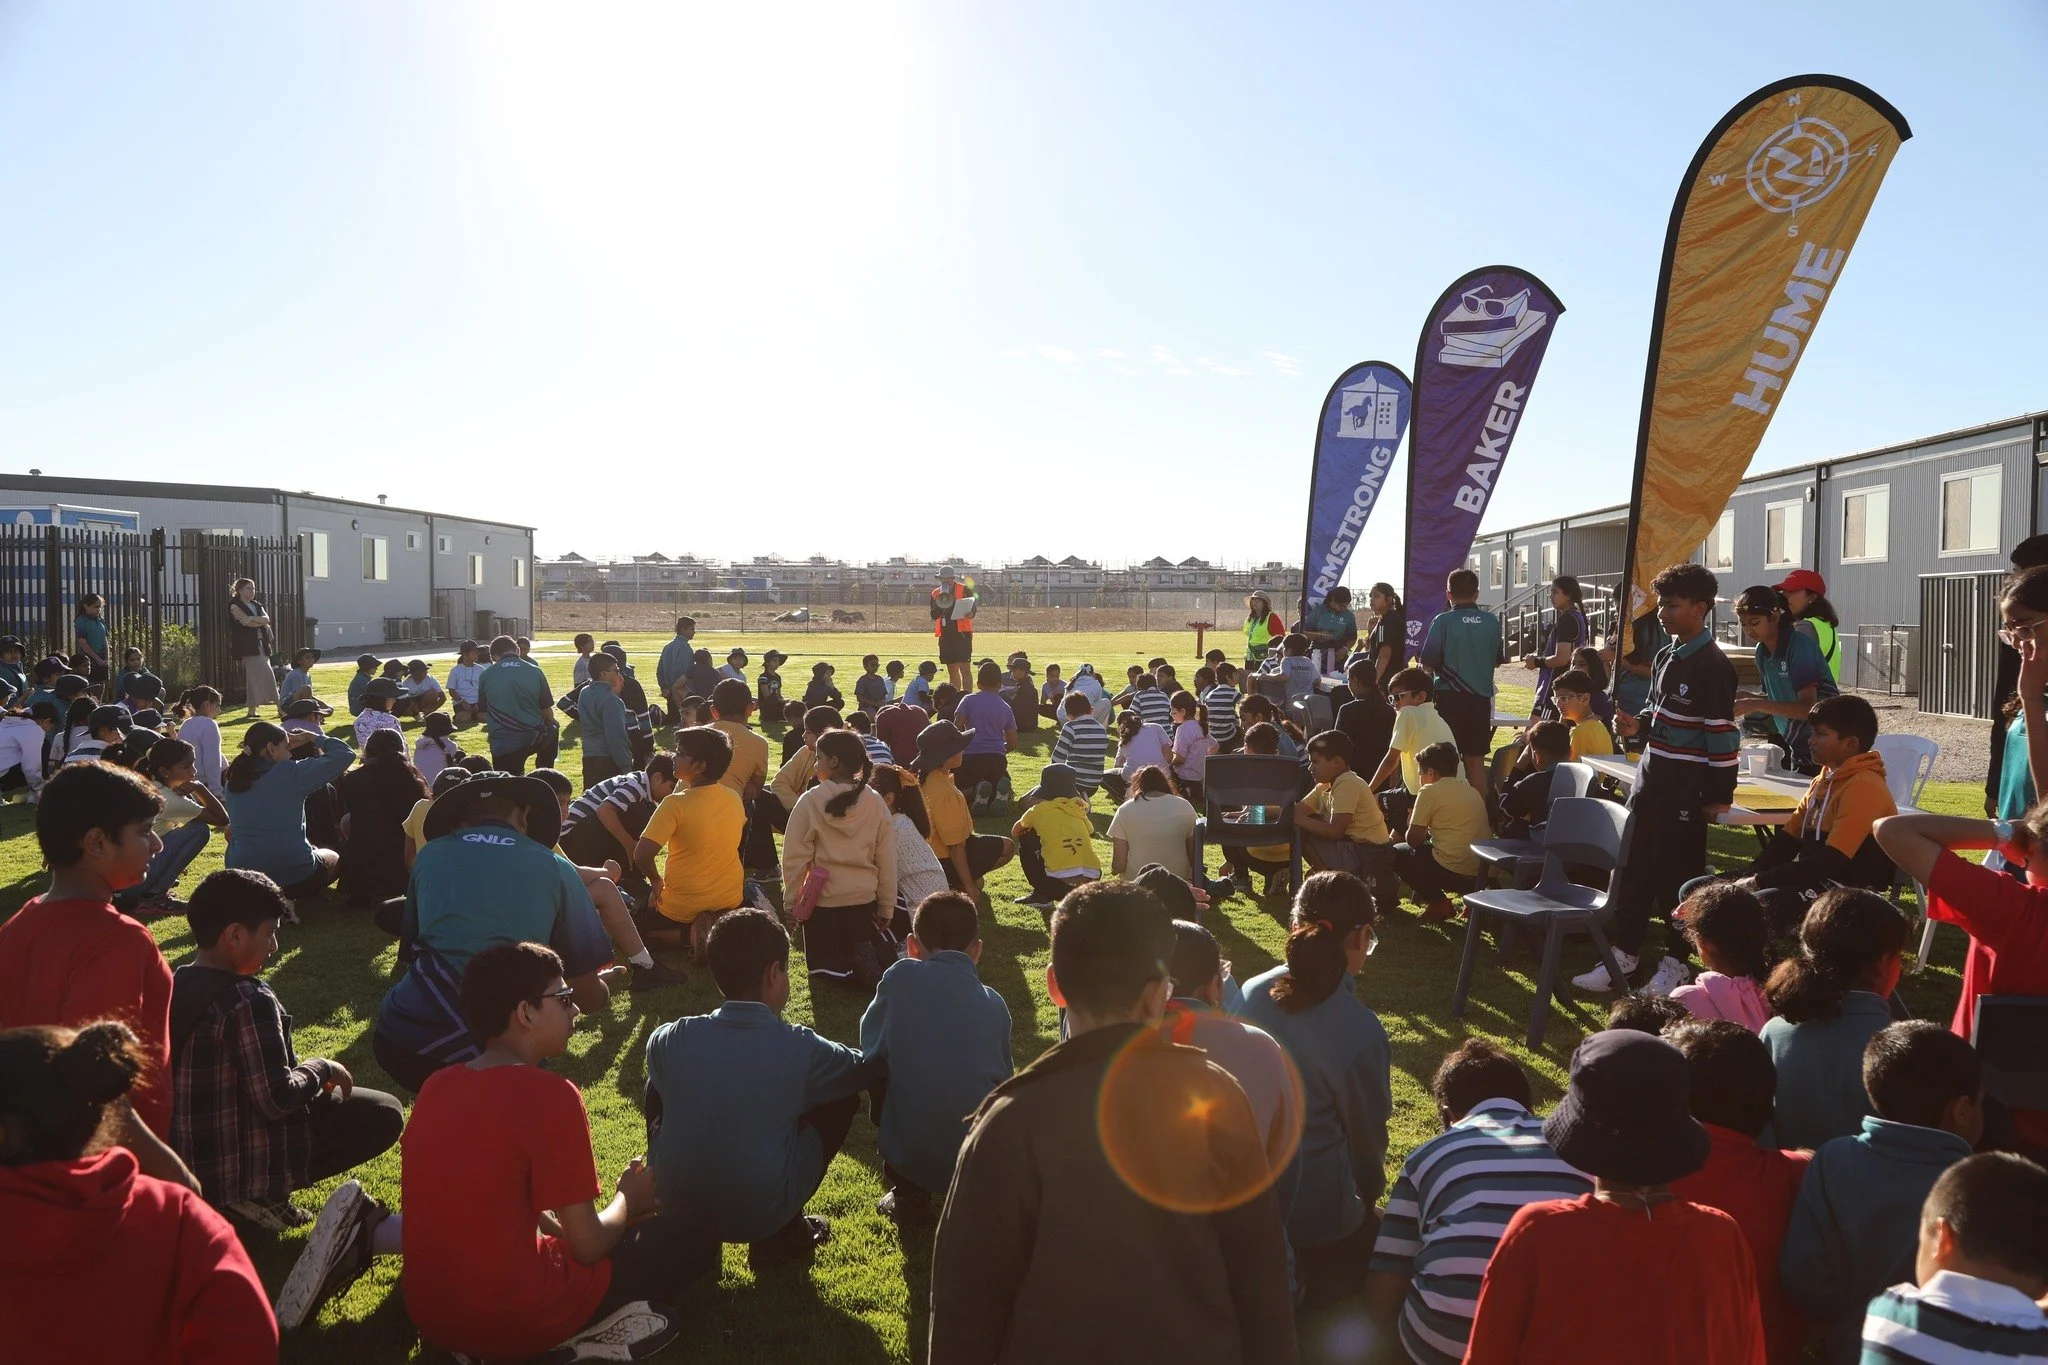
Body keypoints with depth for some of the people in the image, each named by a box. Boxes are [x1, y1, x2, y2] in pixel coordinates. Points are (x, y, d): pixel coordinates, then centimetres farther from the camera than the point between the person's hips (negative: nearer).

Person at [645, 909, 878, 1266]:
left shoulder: (670, 1040, -8)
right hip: (763, 1216, -2)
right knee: (843, 1096, 12)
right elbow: (870, 1072, 6)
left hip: (675, 1207, 3)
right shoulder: (802, 1050, -14)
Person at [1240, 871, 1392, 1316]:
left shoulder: (1253, 993, -9)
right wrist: (1367, 1196, 15)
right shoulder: (1360, 1033, -23)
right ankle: (1302, 1301, 8)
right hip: (1315, 1208, -6)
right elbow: (1367, 1136, -7)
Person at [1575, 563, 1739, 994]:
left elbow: (1723, 733, -17)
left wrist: (1720, 795, -17)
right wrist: (1637, 724, 2)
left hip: (1687, 788, -8)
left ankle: (1675, 965, 16)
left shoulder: (1712, 665, -15)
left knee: (1679, 877, 3)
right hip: (1651, 779, 8)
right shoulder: (1666, 656, 10)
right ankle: (1623, 955, 21)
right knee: (1633, 869, 11)